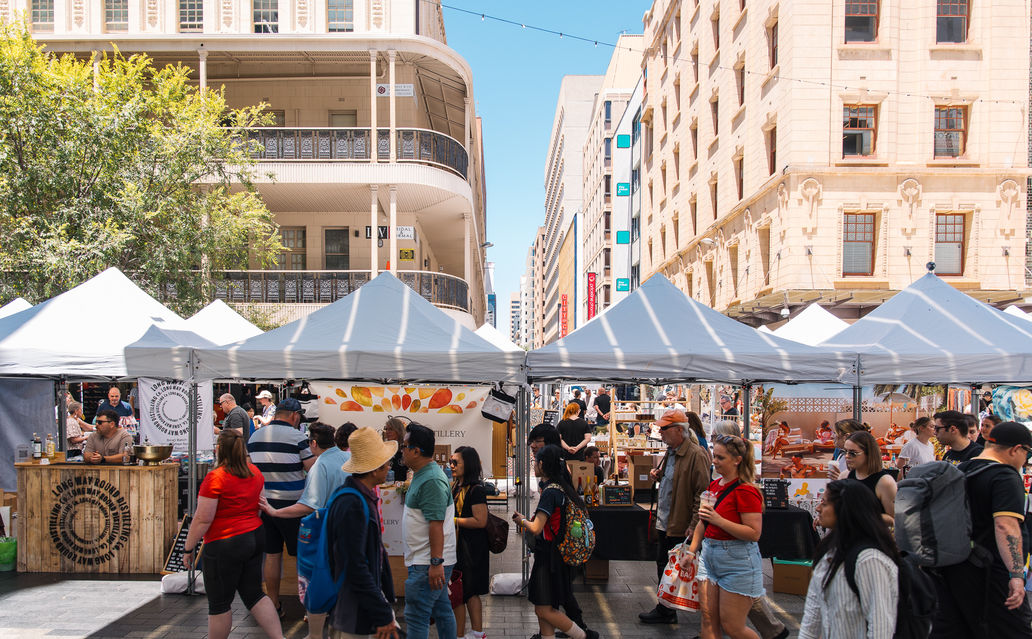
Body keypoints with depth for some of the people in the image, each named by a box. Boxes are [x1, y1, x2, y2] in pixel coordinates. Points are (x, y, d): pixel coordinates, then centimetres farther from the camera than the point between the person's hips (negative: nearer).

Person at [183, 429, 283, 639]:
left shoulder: (215, 477, -18)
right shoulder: (255, 472, 4)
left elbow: (202, 519, -16)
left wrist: (189, 548, -6)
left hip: (225, 545, -7)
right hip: (254, 538, 7)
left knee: (219, 604, 8)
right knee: (254, 594, 15)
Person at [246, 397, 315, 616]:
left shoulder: (254, 437, 8)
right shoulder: (296, 436, -9)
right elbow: (314, 471, -9)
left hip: (263, 504, 5)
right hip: (291, 505, -5)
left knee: (272, 555, 12)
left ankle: (274, 606, 18)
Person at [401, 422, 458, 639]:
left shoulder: (431, 481, -20)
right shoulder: (422, 475, 14)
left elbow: (436, 525, -24)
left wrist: (436, 562, -25)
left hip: (427, 564, -10)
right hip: (432, 561, 10)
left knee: (416, 616, -5)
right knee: (442, 611, 16)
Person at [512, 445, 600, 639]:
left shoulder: (550, 492, -21)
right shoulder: (561, 487, 6)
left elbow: (535, 528, -25)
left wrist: (522, 521, -5)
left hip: (549, 556, -9)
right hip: (553, 553, 9)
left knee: (544, 610, -2)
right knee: (542, 609, 14)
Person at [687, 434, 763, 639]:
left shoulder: (745, 491, -16)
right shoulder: (714, 485, 9)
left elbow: (754, 533, -23)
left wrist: (719, 520, -26)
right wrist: (692, 550, 18)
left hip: (738, 562, -8)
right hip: (710, 557, 8)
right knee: (709, 619, 7)